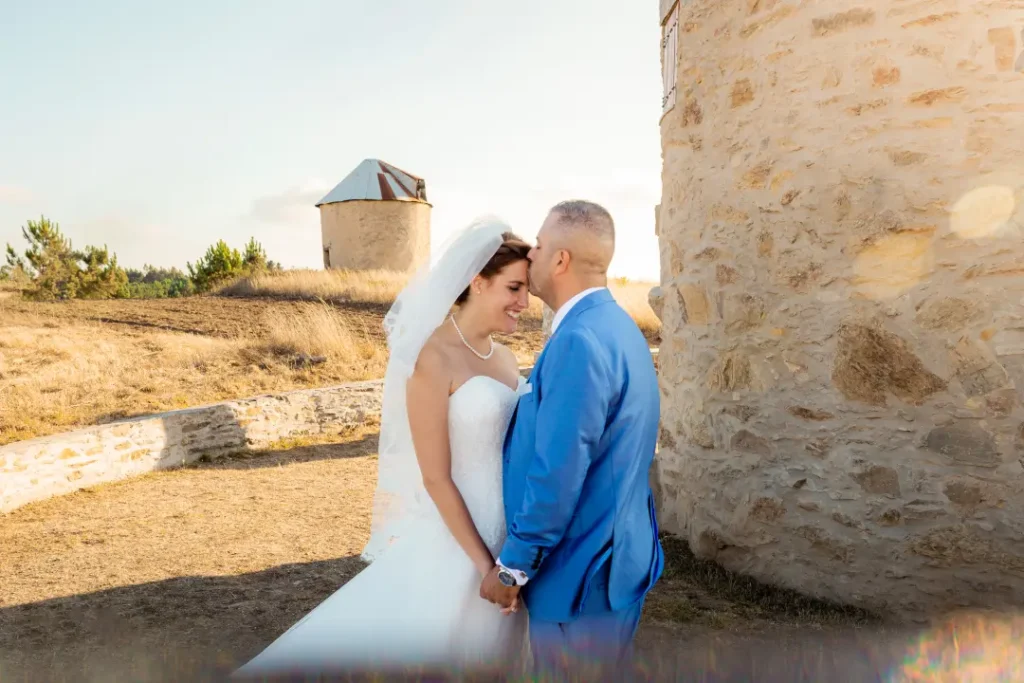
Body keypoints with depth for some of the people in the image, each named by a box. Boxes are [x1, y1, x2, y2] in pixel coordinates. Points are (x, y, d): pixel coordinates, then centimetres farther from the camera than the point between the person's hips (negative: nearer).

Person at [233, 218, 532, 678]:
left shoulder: (503, 356, 5)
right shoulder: (435, 358, -17)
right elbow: (435, 478, -17)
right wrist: (484, 564, -16)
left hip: (508, 535, 7)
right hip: (454, 537, -7)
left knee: (480, 656, 19)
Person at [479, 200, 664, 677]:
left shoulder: (580, 340, -25)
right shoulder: (616, 325, 7)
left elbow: (558, 473, -26)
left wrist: (511, 566, -16)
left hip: (580, 573, -9)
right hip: (617, 554, 9)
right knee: (606, 668, 22)